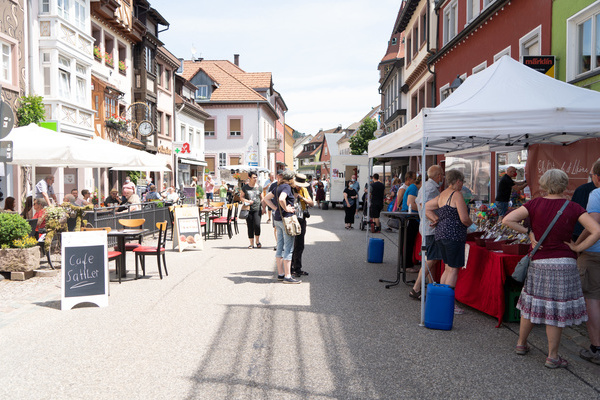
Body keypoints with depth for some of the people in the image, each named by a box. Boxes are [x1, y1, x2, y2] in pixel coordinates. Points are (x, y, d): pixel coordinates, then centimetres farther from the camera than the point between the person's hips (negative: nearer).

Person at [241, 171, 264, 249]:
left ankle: (258, 241, 6)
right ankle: (251, 243, 14)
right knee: (250, 227, 3)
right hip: (248, 209, 0)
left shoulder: (259, 187, 6)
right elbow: (241, 197, 8)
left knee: (257, 225, -16)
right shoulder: (245, 187, 3)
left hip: (257, 209, 0)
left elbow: (262, 198, 14)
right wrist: (247, 201, -11)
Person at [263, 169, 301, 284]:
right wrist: (286, 208, -16)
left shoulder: (278, 187, 13)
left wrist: (276, 208, 12)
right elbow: (281, 199, -31)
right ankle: (287, 276, 0)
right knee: (288, 248, -4)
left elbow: (266, 198, 20)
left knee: (280, 247, 12)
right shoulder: (287, 187, -13)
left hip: (278, 219, 9)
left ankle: (280, 274, 19)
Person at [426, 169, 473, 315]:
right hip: (454, 235, -9)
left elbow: (426, 207, 19)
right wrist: (471, 224, 6)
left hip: (440, 234, 9)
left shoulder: (441, 195, 13)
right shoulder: (457, 195, -12)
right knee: (453, 270, -2)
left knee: (448, 268, 17)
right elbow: (464, 219, -15)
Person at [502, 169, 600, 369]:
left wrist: (528, 231, -2)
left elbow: (507, 220, -13)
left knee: (532, 303, 16)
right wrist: (578, 248, -4)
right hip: (564, 264, -2)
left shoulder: (535, 204, -4)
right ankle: (553, 356, 14)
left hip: (539, 263, 2)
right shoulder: (573, 208, -5)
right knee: (556, 309, 5)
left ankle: (521, 344, 31)